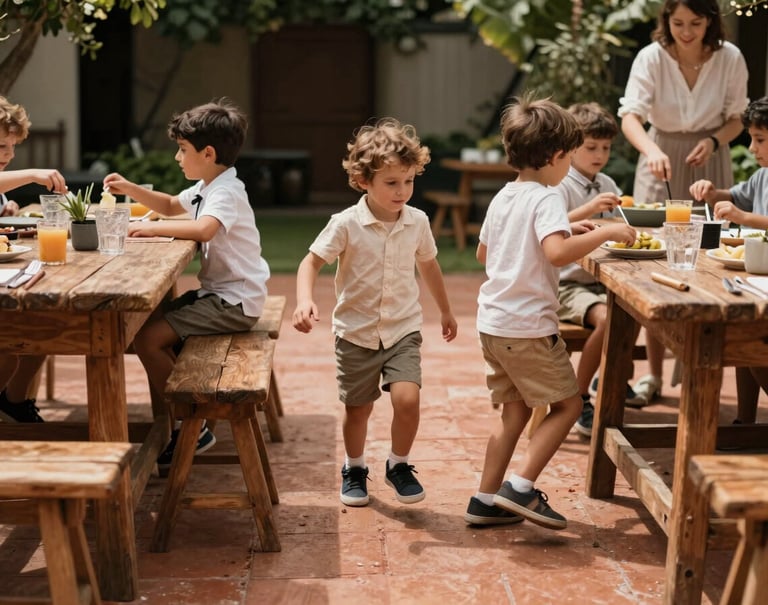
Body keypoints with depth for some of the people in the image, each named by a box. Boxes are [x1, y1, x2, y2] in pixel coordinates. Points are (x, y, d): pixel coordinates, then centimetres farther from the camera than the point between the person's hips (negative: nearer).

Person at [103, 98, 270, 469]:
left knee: (147, 339, -16)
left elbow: (203, 228, -39)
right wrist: (129, 188, 17)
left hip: (235, 302, -11)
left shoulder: (226, 192, -18)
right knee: (148, 323, 13)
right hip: (217, 293, 11)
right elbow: (171, 206, 32)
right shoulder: (206, 188, 13)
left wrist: (153, 227, -29)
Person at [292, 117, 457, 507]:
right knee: (357, 409, 10)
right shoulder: (346, 224, -14)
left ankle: (399, 466, 9)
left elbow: (428, 265, 14)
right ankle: (354, 469, 36)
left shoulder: (417, 222, -3)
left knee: (407, 398, -16)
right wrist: (304, 301, -32)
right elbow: (311, 262, -12)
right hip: (356, 332, -1)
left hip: (403, 329, 2)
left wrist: (445, 311, 27)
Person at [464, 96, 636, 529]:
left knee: (515, 409, 16)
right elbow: (557, 253, -32)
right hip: (528, 326, -8)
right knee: (568, 403, 5)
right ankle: (521, 487, -2)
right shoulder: (547, 198, -14)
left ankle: (487, 500, 17)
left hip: (493, 323, 8)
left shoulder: (504, 197, 11)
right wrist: (605, 233, -22)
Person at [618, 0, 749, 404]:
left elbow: (736, 118, 3)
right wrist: (652, 150, -42)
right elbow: (630, 115, -23)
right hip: (661, 163, -1)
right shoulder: (651, 58, -13)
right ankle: (654, 373, 9)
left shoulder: (730, 59, -8)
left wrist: (713, 141, -18)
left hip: (708, 164, 1)